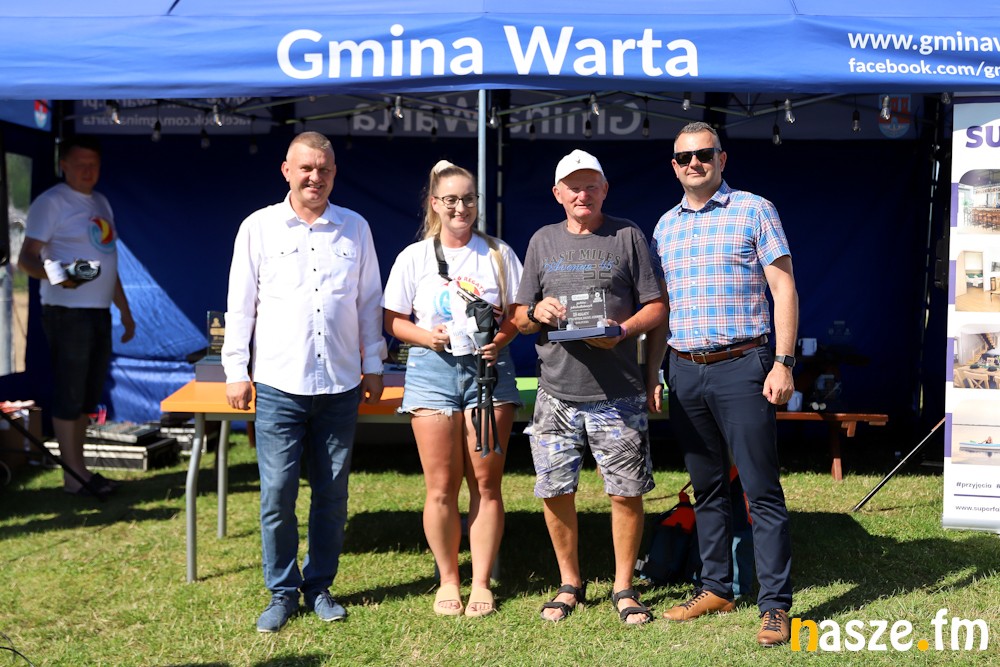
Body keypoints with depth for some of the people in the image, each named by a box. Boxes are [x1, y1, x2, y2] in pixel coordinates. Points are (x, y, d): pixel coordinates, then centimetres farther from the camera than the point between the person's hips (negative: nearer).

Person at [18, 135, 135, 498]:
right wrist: (56, 273, -34)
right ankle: (73, 476, 1)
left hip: (100, 312, 8)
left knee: (88, 395, 11)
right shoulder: (51, 202, -7)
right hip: (68, 313, -8)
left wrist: (125, 310, 21)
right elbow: (26, 258, -13)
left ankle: (79, 468, 20)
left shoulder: (101, 203, 17)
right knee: (69, 395, -4)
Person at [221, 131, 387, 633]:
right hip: (279, 385, -2)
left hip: (340, 385, 2)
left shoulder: (355, 228, 7)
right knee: (277, 493, -1)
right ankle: (282, 592, 15)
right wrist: (236, 371, 1)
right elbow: (241, 305, 4)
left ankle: (319, 586, 23)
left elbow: (369, 302, 13)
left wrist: (373, 365, 10)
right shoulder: (259, 227, 2)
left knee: (332, 493, 8)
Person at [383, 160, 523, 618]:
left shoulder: (498, 253, 8)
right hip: (434, 370, 0)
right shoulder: (414, 257, 7)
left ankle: (481, 582, 14)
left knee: (486, 483, 2)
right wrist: (428, 336, -12)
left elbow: (520, 312, 8)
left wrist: (502, 338, -11)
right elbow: (392, 321, 6)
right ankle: (447, 580, 18)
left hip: (489, 369, 1)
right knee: (441, 487, 1)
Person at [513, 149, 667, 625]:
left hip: (617, 394, -2)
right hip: (557, 393, 3)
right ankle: (570, 584, 25)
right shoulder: (543, 241, 12)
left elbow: (656, 306, 3)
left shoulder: (627, 236, 5)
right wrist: (537, 312, -8)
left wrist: (623, 330, -15)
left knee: (626, 492, 1)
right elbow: (519, 319, 14)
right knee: (555, 491, 6)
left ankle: (624, 588, 19)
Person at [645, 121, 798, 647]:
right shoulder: (665, 226, 14)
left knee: (762, 489, -3)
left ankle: (775, 605, 2)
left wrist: (783, 363, -11)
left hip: (740, 366, -5)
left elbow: (783, 289, -3)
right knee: (706, 487, 12)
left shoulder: (754, 211, 1)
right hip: (684, 371, 5)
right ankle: (716, 589, 23)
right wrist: (651, 374, 12)